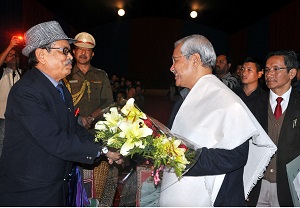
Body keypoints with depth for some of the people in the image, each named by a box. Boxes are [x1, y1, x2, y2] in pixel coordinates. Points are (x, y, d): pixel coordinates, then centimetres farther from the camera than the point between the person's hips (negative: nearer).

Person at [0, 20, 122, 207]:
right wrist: (102, 151, -20)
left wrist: (104, 146, -7)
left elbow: (74, 129, 8)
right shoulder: (25, 92, -22)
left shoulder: (61, 88, 8)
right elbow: (55, 142, -27)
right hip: (30, 193, -8)